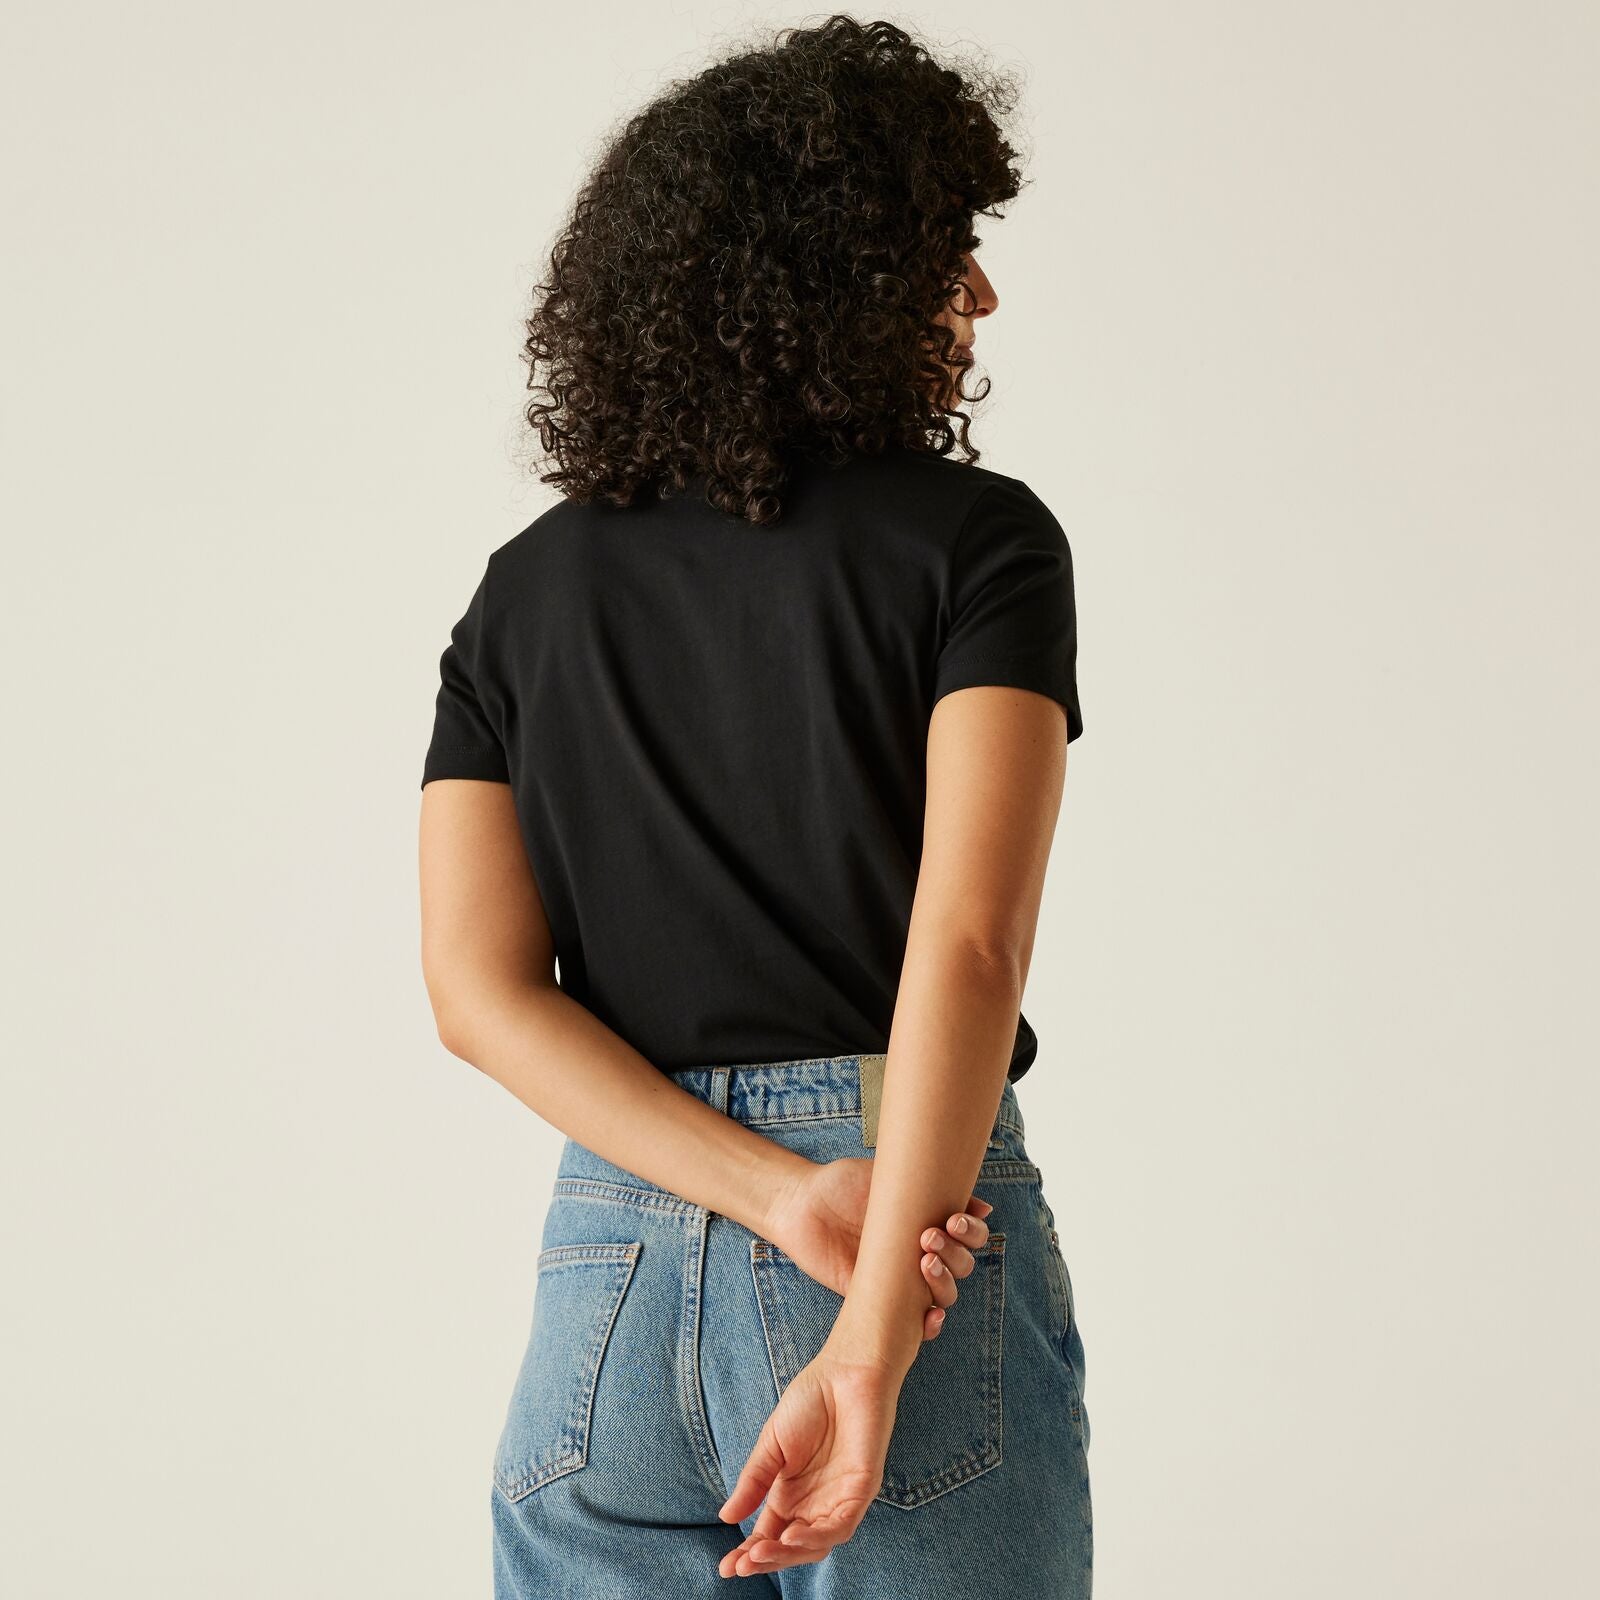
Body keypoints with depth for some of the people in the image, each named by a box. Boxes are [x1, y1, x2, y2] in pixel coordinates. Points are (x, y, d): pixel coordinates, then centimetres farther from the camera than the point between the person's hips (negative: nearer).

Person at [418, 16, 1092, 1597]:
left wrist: (780, 1199, -7)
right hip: (936, 1242, -3)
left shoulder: (528, 588, 10)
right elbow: (967, 942, -16)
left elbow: (481, 990, 0)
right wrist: (873, 1341, -20)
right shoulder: (974, 540, -3)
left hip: (608, 1260, 4)